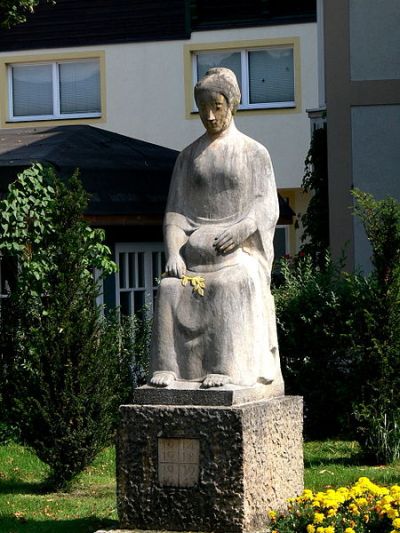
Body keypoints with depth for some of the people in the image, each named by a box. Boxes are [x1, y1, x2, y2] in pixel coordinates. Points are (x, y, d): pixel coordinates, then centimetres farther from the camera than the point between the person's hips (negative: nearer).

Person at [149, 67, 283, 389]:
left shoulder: (254, 153, 9)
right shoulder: (188, 157, 17)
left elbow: (266, 209, 0)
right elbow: (175, 211, 10)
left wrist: (239, 231, -20)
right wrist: (174, 252, -9)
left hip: (240, 250, -3)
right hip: (196, 248, 3)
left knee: (232, 286, -35)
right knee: (170, 289, -28)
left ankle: (226, 369, -38)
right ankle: (166, 367, -31)